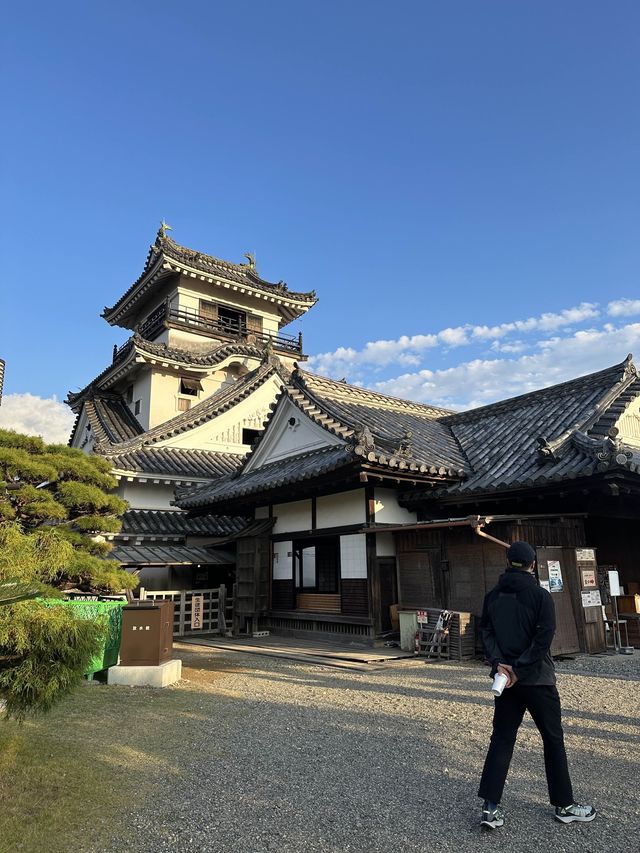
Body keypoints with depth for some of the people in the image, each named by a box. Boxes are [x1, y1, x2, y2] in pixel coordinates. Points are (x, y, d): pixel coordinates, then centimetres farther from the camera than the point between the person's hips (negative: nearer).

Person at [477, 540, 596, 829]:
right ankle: (564, 806, 25)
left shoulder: (492, 596, 3)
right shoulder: (540, 595, -11)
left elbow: (487, 632, -1)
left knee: (501, 739, 9)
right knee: (553, 740, 13)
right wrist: (519, 669, -16)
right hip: (537, 679, -4)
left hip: (505, 679, 4)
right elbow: (543, 637, -18)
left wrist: (499, 662, -10)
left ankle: (490, 806, 6)